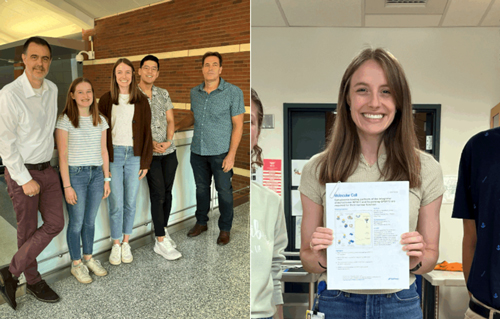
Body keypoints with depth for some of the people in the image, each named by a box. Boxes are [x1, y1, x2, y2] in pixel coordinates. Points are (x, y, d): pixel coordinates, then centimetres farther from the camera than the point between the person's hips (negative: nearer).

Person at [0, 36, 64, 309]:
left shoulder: (52, 89, 2)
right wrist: (25, 180, -15)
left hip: (47, 169, 6)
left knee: (55, 224, 5)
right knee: (28, 230, 5)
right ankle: (33, 281, 24)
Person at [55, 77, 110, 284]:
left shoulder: (100, 120, 7)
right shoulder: (65, 120, -7)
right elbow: (63, 156, -9)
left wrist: (106, 179, 8)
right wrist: (67, 186, -12)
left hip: (96, 174, 4)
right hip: (74, 174, -4)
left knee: (90, 220, 13)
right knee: (76, 222, 4)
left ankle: (88, 258, 30)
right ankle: (76, 264, 21)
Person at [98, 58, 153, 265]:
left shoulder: (141, 101, 2)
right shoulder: (106, 100, 1)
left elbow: (146, 132, 4)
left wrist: (145, 162, 1)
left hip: (134, 155, 1)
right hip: (113, 154, -1)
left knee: (130, 202, 8)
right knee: (116, 203, 0)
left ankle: (126, 243, 24)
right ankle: (116, 245, 18)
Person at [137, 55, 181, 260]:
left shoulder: (163, 94, 11)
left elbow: (170, 120, 8)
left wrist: (168, 141, -11)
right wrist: (151, 143, -19)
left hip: (169, 151, 5)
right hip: (149, 152, -4)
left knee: (167, 191, 9)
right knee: (158, 193, -7)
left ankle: (163, 230, 25)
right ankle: (161, 242, -2)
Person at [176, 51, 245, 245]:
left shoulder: (233, 92, -10)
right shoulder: (195, 92, 4)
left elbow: (238, 125, -10)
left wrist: (231, 155, -15)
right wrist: (176, 126, 4)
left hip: (221, 153, -4)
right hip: (198, 151, 5)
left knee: (224, 191, 8)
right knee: (201, 187, 17)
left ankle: (225, 229, 25)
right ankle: (201, 222, 36)